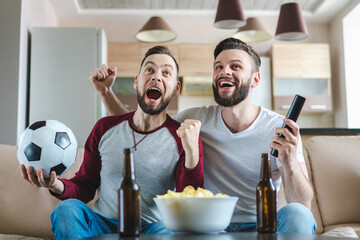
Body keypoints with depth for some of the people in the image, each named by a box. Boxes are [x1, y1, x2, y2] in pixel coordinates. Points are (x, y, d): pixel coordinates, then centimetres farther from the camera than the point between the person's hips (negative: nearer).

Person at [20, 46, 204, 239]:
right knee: (67, 208, -27)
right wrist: (57, 186, -14)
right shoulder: (104, 128, 5)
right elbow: (84, 186, 10)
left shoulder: (183, 136, -4)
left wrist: (192, 152, -27)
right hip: (102, 224, 2)